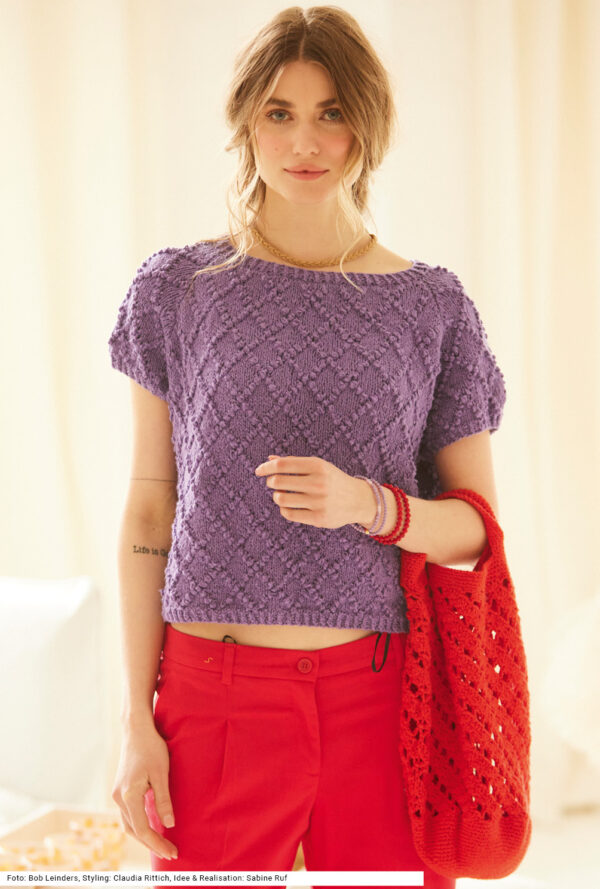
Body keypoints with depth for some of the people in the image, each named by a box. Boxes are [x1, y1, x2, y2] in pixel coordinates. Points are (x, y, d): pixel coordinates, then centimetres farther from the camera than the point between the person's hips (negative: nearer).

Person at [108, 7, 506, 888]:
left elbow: (477, 527, 4)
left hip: (385, 693, 1)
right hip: (216, 692, 0)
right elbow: (148, 509, 2)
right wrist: (137, 719, -2)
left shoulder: (435, 307, 3)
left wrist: (368, 504, -17)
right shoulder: (178, 288, 2)